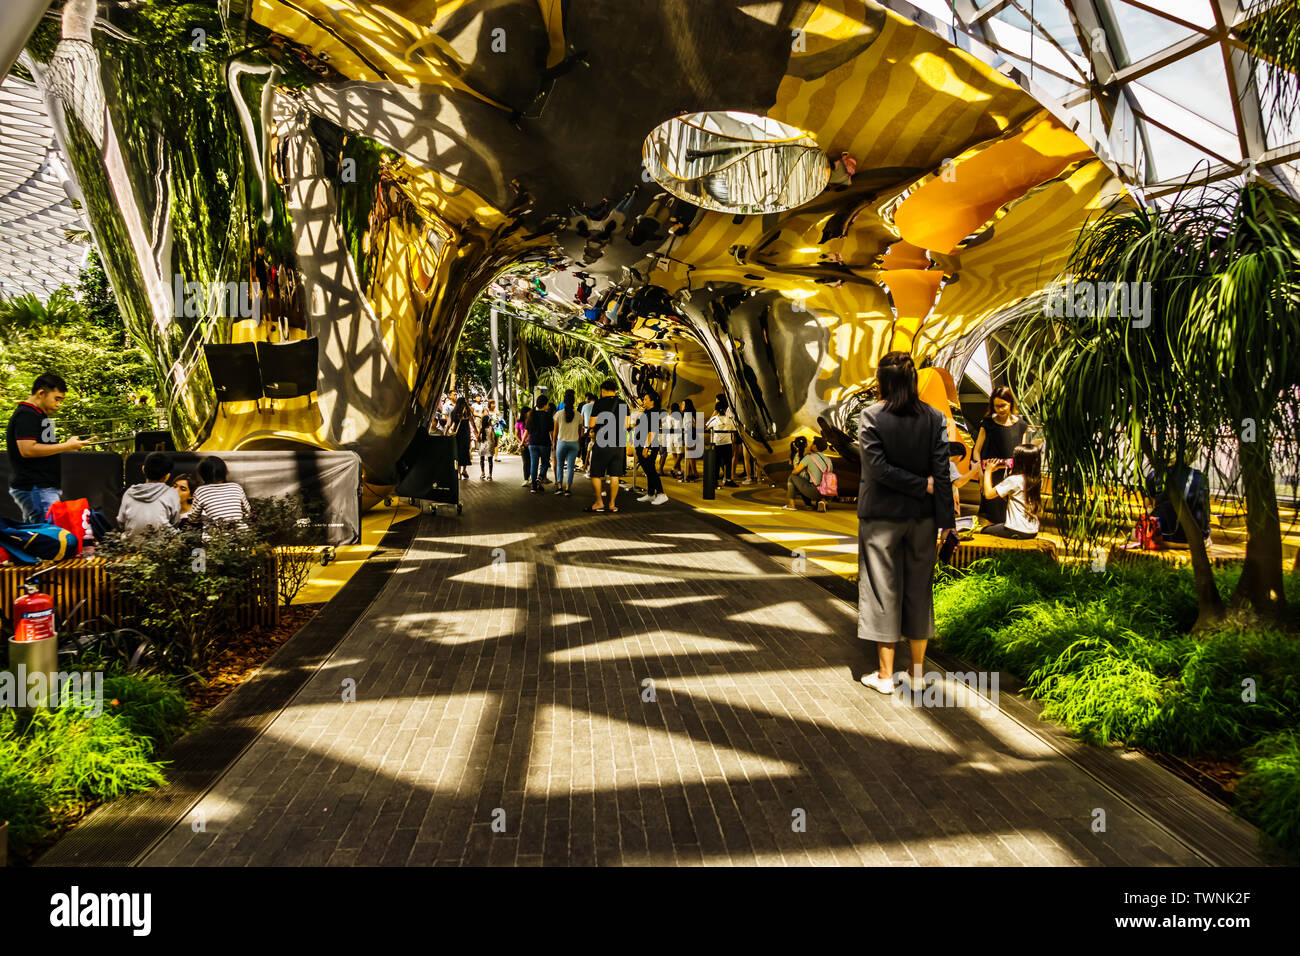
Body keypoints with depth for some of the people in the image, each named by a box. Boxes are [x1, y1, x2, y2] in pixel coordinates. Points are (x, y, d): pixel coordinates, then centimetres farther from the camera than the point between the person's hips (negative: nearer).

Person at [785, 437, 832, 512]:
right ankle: (822, 501, 10)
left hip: (813, 491, -5)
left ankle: (791, 505, 15)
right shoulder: (828, 461, 14)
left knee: (792, 477, 14)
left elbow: (795, 472, 0)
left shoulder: (809, 457, -3)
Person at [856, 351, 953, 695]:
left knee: (883, 589, 5)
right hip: (922, 517, 3)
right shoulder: (934, 418, -3)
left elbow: (878, 468, -17)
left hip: (881, 517, -3)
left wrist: (922, 485, -9)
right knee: (919, 589, 12)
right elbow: (942, 473, -4)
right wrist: (944, 520, -2)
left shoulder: (871, 416, -10)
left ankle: (885, 674, 12)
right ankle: (917, 672, 20)